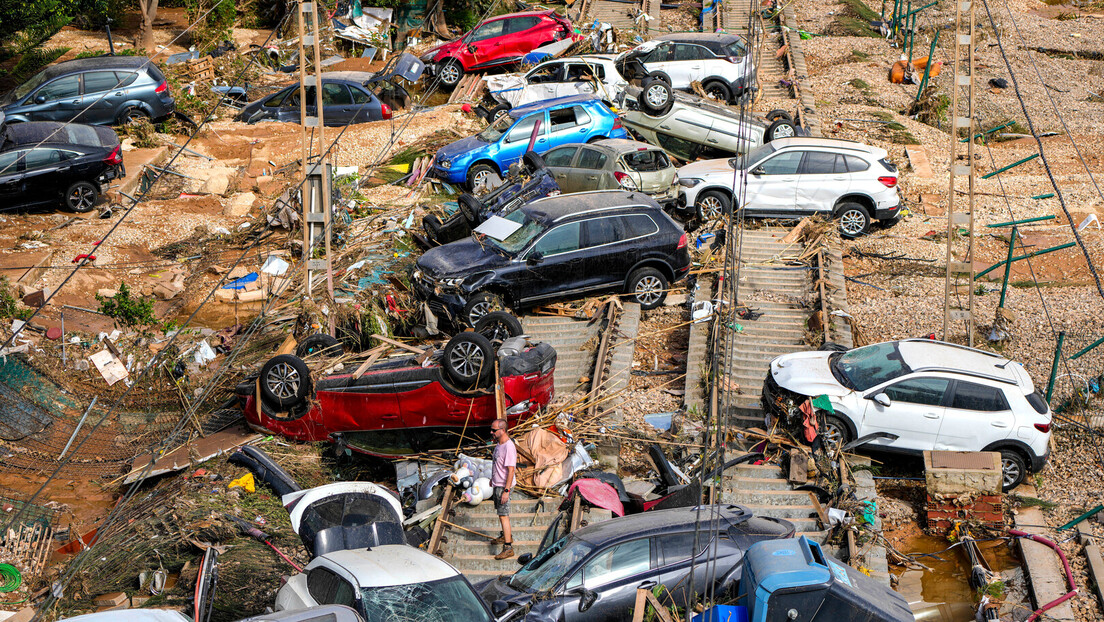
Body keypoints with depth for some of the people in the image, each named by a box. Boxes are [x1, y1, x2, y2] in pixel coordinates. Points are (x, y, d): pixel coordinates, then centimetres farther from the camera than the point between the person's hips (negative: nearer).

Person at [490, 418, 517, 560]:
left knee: (503, 515, -11)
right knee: (501, 512, 23)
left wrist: (506, 490, -27)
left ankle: (508, 547, -12)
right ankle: (506, 536, 41)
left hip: (503, 486, -10)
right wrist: (493, 478, 30)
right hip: (497, 484, 10)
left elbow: (511, 470, -25)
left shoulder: (509, 447, -24)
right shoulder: (499, 443, 6)